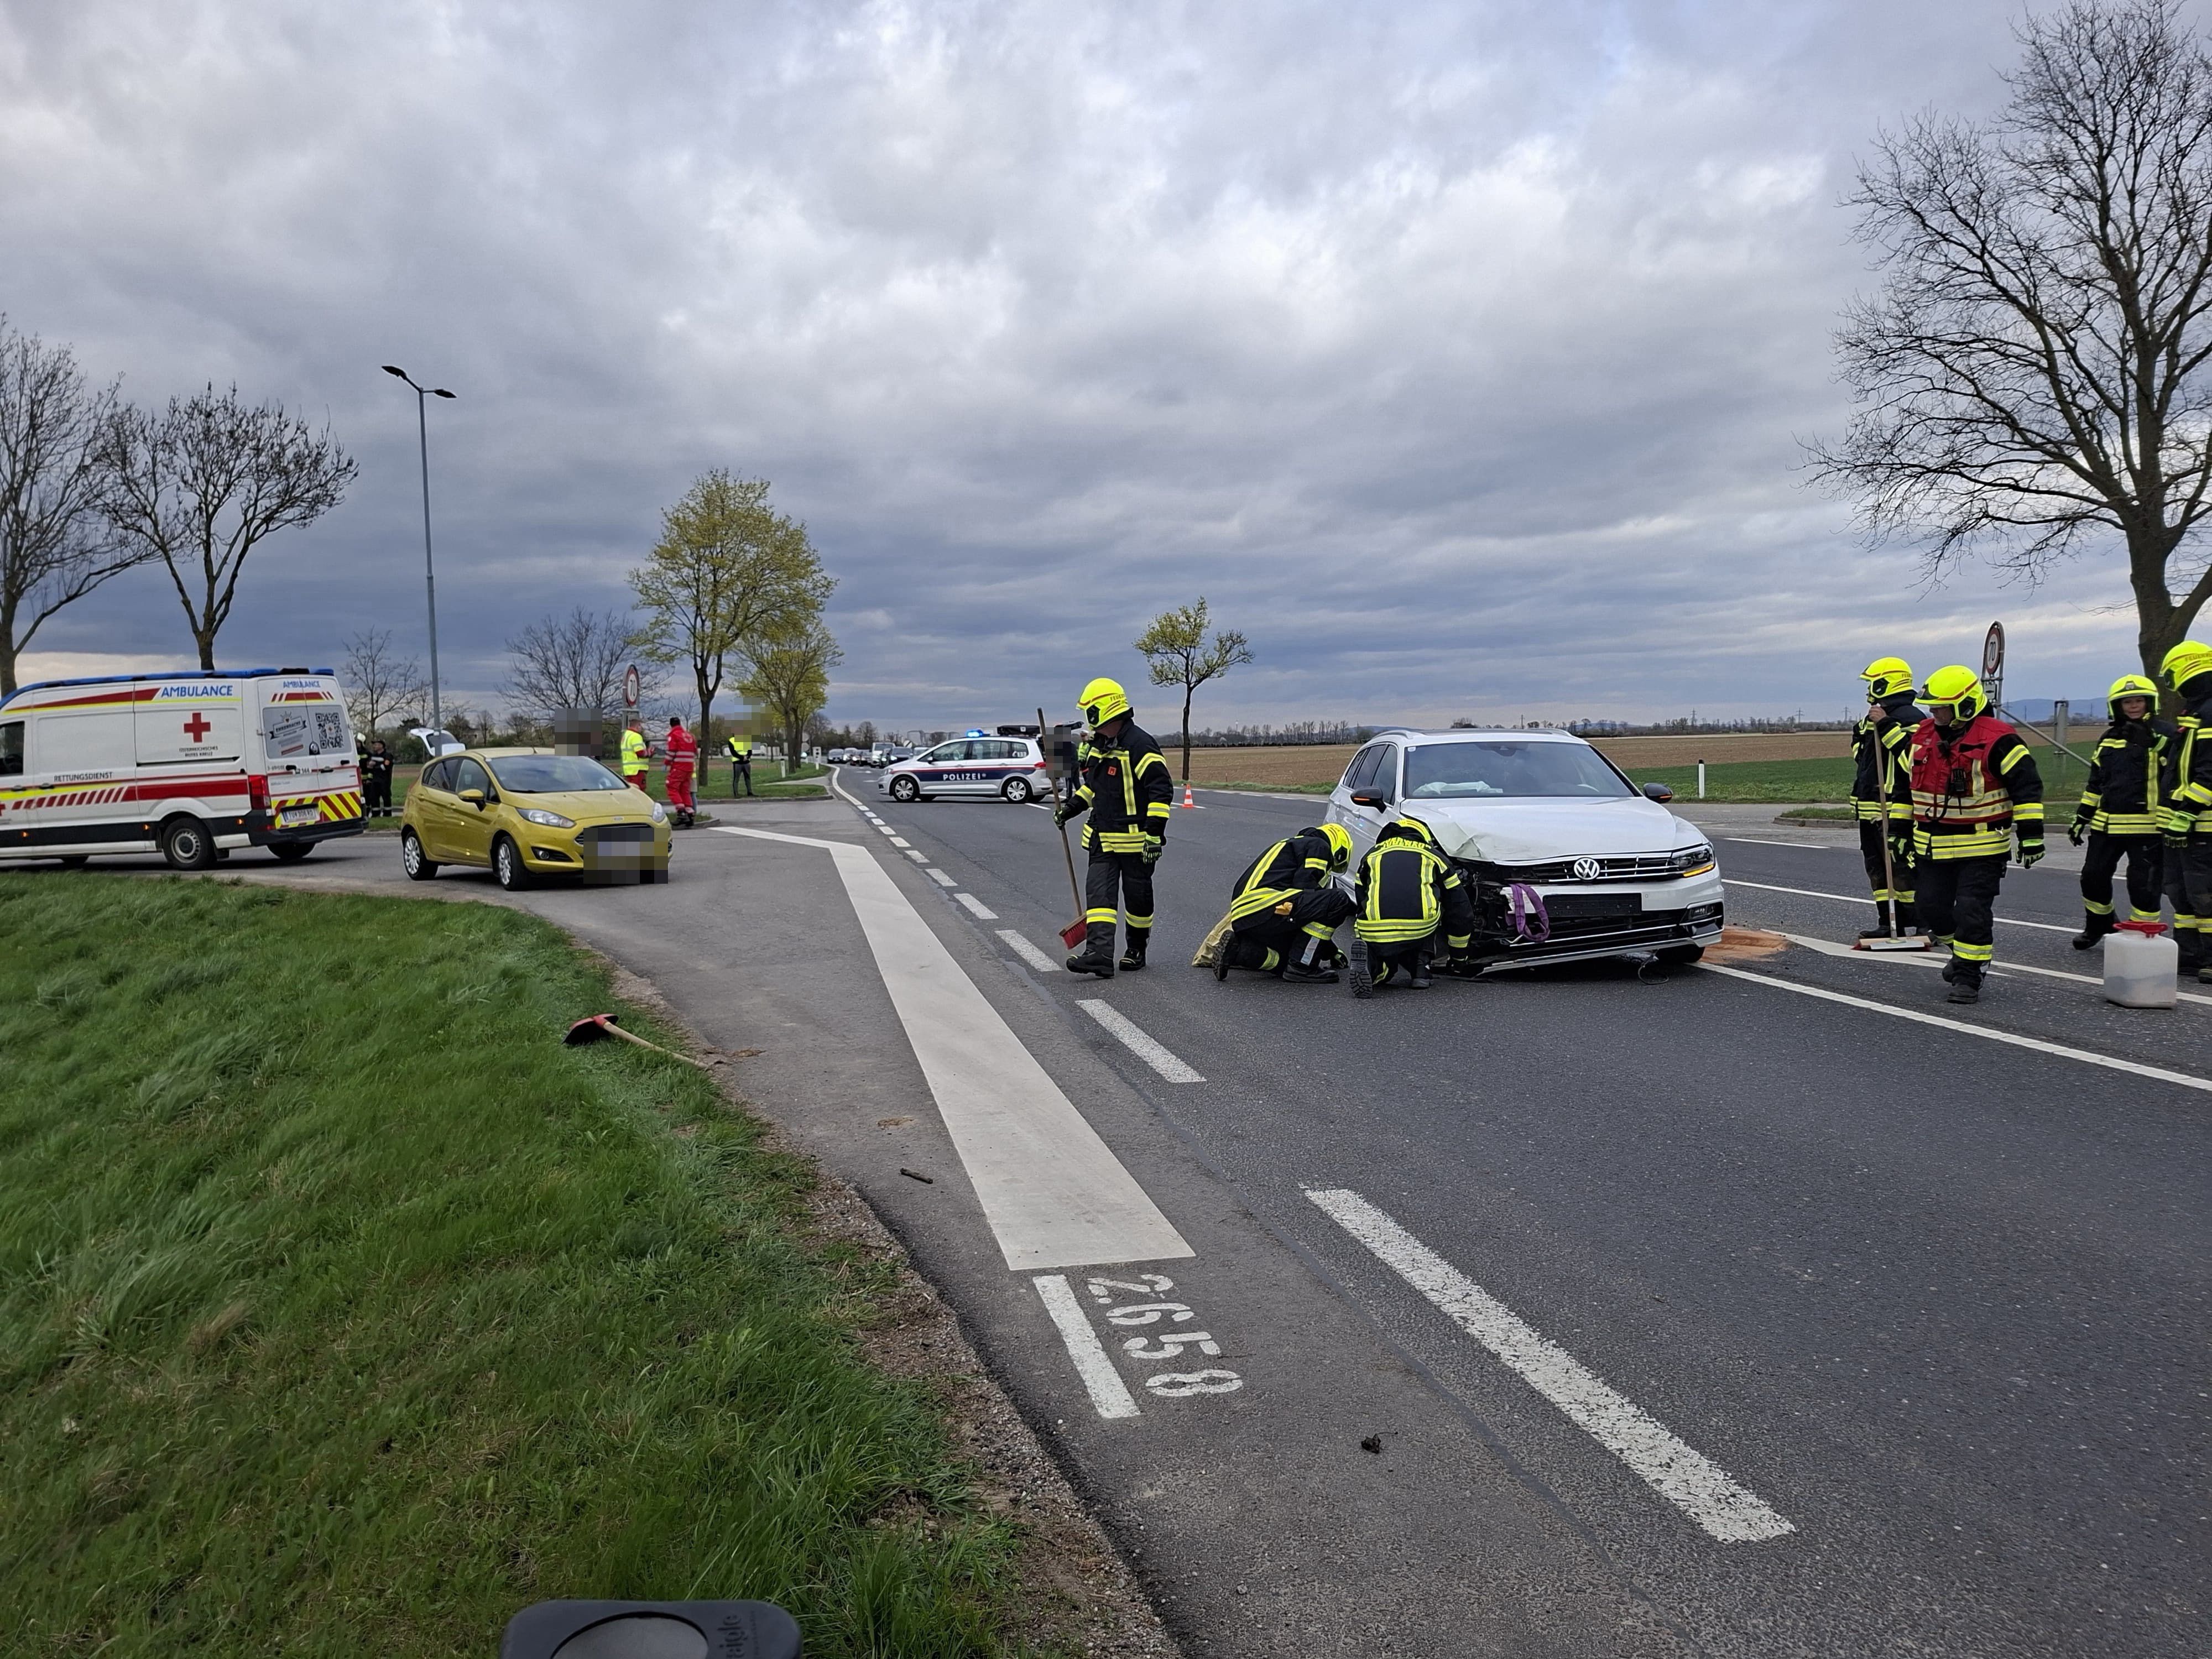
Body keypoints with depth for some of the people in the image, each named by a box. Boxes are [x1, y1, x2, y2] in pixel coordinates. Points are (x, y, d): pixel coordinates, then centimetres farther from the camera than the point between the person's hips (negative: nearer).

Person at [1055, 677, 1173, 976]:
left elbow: (1160, 790, -19)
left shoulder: (1139, 745, -16)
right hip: (1102, 837, 7)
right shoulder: (1096, 744, 11)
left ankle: (1137, 950, 24)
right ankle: (1099, 953, -12)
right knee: (1099, 892, -5)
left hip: (1135, 838, -7)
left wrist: (1155, 833, -22)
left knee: (1137, 895, 7)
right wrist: (1071, 806, 16)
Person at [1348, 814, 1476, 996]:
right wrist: (1459, 955, 45)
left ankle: (1370, 962, -6)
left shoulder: (1372, 855, 30)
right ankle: (1420, 968, 15)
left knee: (1384, 965, 29)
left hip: (1374, 931, 1)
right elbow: (1461, 910, 32)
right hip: (1420, 929, -1)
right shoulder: (1434, 857, 27)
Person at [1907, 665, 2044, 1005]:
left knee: (1972, 912, -8)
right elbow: (1908, 784, 17)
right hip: (1933, 845, 7)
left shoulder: (1997, 740, -14)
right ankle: (1962, 953, 36)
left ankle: (1969, 974, 4)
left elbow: (2027, 785, -12)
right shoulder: (1924, 735, 6)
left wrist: (2031, 834, -15)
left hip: (1982, 847, -6)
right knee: (1933, 909, 11)